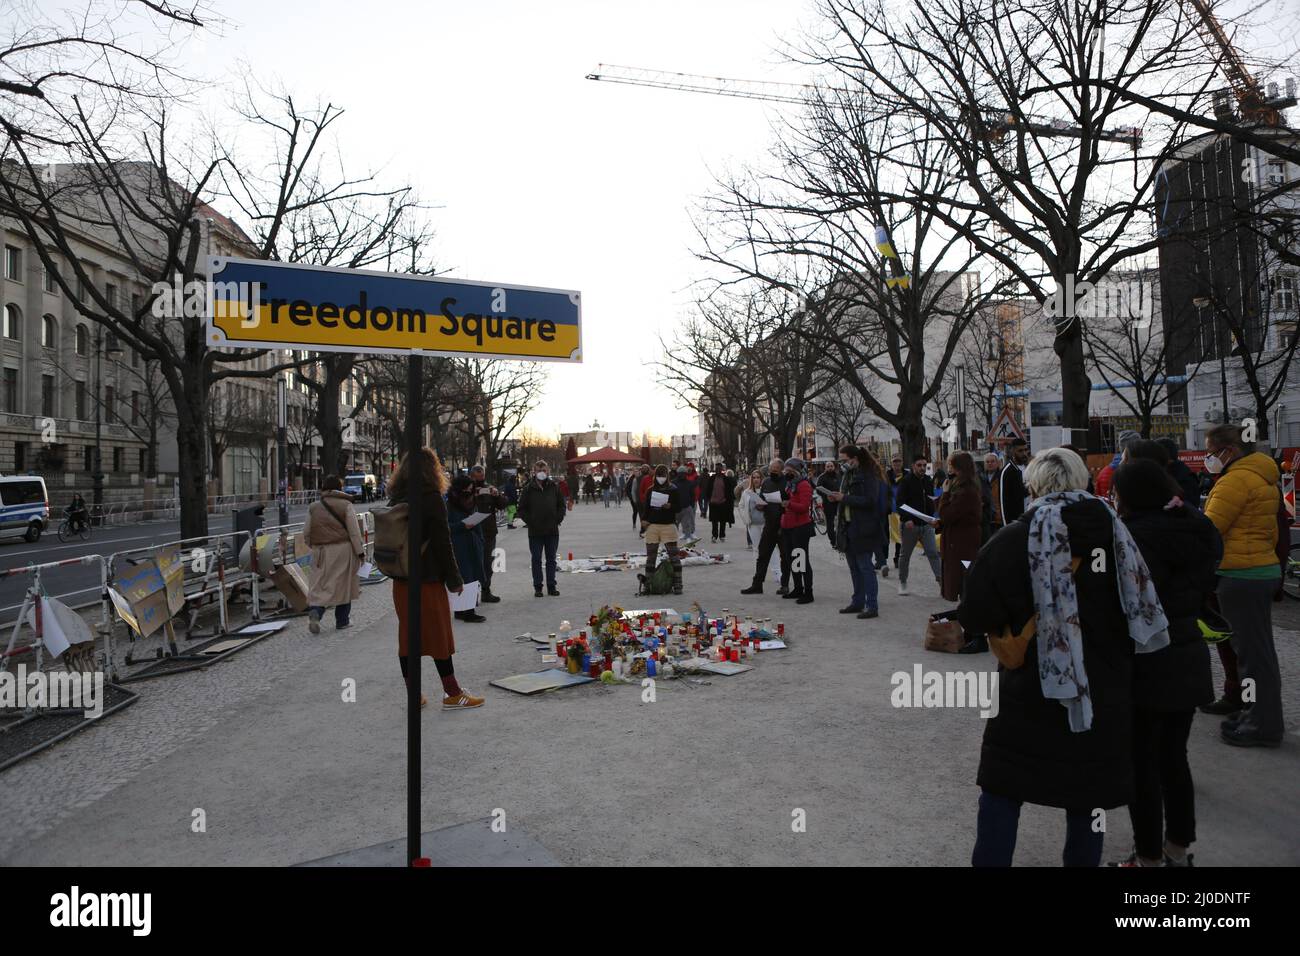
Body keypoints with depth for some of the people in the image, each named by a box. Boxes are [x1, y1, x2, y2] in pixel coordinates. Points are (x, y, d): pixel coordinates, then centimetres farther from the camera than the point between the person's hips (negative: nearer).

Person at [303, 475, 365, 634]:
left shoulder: (314, 507, 7)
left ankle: (315, 611, -19)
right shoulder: (346, 505, -5)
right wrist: (360, 552, -3)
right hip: (342, 551, -3)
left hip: (320, 553, 3)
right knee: (344, 585, 8)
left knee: (320, 585, 8)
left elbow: (306, 533, 11)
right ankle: (342, 622, 15)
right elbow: (354, 532, -8)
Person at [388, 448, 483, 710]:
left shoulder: (395, 499, 7)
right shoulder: (432, 498, -12)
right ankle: (452, 694, 10)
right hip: (428, 580, -6)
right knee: (438, 634, 2)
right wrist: (454, 579, -6)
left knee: (407, 635, 10)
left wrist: (398, 569, 17)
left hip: (401, 580, 6)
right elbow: (442, 543, -13)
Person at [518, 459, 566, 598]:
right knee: (536, 560, 5)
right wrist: (530, 522, -6)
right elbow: (522, 509, 1)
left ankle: (551, 586, 17)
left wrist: (558, 519, -2)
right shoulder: (528, 489, -2)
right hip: (535, 532, -1)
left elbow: (562, 506, 9)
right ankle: (537, 587, 13)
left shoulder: (554, 487, 3)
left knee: (551, 559, 9)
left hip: (552, 530, 2)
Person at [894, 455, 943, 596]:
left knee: (933, 552, -5)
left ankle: (940, 579, -4)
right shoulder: (905, 481, -8)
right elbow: (900, 503, -14)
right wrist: (907, 519, -26)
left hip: (926, 524, 4)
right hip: (909, 524, -4)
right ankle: (902, 582, 22)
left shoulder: (928, 480, 10)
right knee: (906, 555, 9)